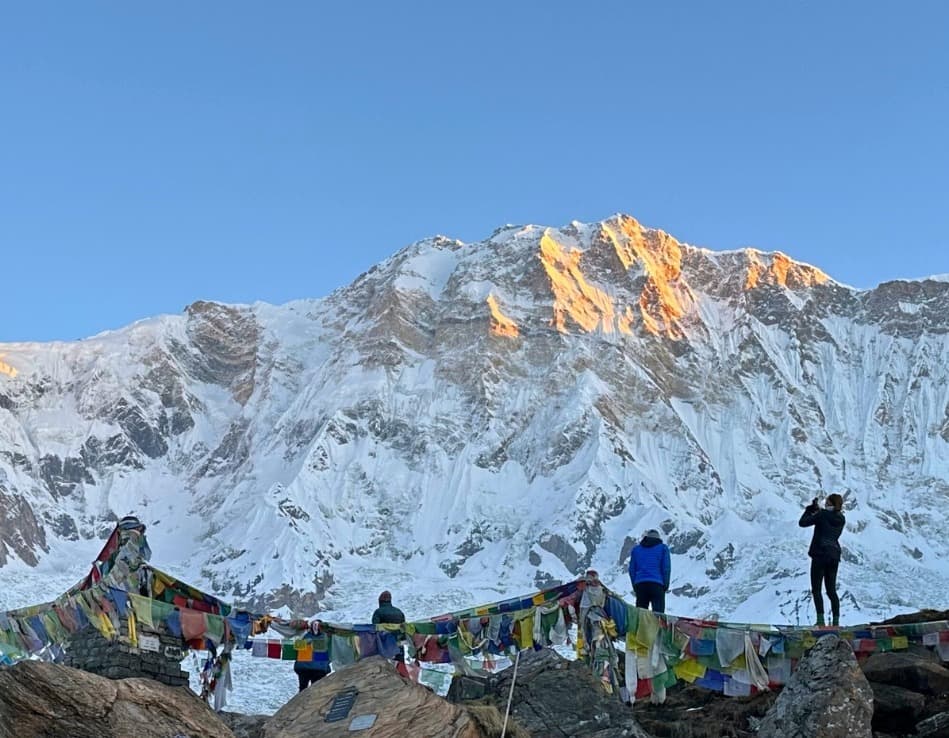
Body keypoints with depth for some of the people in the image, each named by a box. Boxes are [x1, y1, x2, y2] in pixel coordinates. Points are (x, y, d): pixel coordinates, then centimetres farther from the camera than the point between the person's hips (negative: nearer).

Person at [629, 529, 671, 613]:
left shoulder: (636, 549, 18)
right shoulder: (663, 548, 11)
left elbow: (632, 569, 14)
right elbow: (666, 568, 3)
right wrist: (665, 586, 9)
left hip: (640, 585, 3)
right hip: (657, 584, -3)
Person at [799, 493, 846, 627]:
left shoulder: (822, 515, -11)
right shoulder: (842, 519, 7)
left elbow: (802, 523, -6)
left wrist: (810, 509, 7)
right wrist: (817, 510, 18)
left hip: (820, 555, -6)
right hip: (834, 556, 6)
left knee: (816, 590, -1)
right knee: (831, 590, 12)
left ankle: (820, 619, -13)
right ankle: (836, 621, 7)